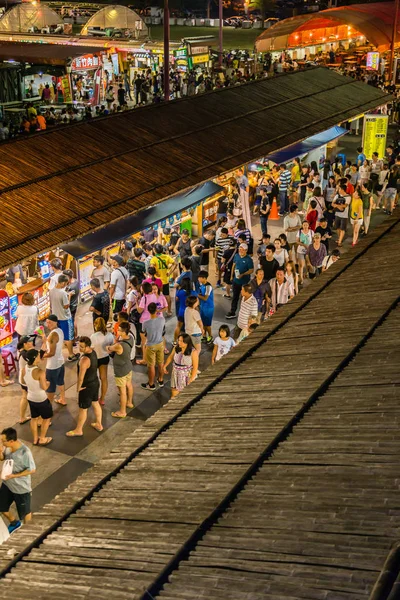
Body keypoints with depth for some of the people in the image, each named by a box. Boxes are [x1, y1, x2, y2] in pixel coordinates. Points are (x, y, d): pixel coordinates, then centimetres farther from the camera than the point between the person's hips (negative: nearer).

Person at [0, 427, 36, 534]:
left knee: (25, 512, 17)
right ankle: (14, 523, 50)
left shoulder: (25, 452, -32)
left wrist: (14, 475, -28)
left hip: (21, 488, -6)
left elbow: (32, 470, -23)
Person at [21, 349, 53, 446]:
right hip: (41, 399, -6)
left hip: (30, 398, 6)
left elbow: (23, 382, 4)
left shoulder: (24, 368, -11)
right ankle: (42, 439, 28)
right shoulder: (40, 372, -32)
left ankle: (35, 439, 38)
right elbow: (44, 387, -25)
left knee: (34, 418, 24)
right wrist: (47, 383, -5)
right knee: (47, 418, 18)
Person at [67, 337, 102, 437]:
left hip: (87, 387, -9)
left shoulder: (84, 360, -34)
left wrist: (78, 388, -9)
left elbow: (81, 377, -26)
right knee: (95, 403, 24)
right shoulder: (93, 351, -7)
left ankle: (78, 430, 24)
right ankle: (99, 425, 41)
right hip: (95, 382, 9)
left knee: (83, 409, 8)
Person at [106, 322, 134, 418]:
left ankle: (122, 412, 25)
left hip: (121, 370, -8)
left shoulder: (119, 346, -37)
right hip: (128, 366, 8)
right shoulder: (130, 337, -13)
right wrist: (118, 339, -10)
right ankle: (129, 402, 52)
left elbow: (108, 349, -13)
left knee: (122, 391, 9)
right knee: (129, 385, 29)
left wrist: (107, 347, 6)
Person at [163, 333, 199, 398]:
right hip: (176, 374, 4)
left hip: (187, 375, -4)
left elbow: (195, 367, -16)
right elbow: (170, 357, 14)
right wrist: (165, 366, 11)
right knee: (174, 394, 9)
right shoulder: (176, 348, -5)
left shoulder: (193, 352, -19)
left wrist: (191, 379, -17)